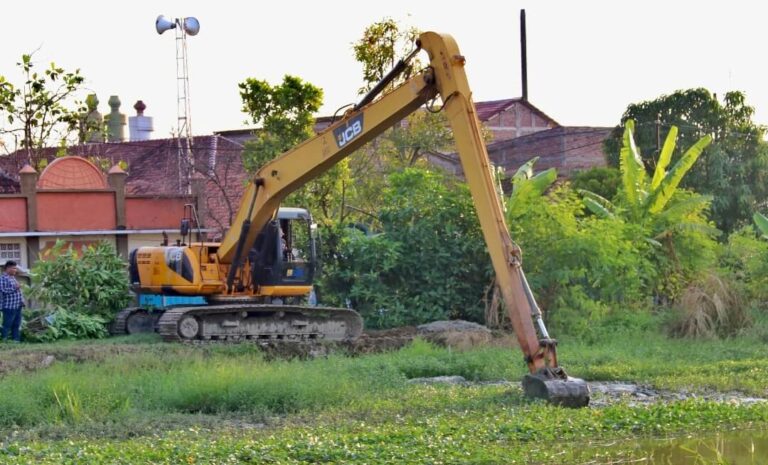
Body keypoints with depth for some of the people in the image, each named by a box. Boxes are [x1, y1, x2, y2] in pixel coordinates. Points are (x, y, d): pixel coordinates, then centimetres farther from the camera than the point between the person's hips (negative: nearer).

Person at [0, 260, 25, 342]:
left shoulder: (13, 277, 18)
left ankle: (16, 340, 15)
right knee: (7, 325, -7)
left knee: (16, 325, 11)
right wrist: (14, 288, -21)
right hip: (9, 307, -9)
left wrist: (21, 300, 17)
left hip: (17, 306, 9)